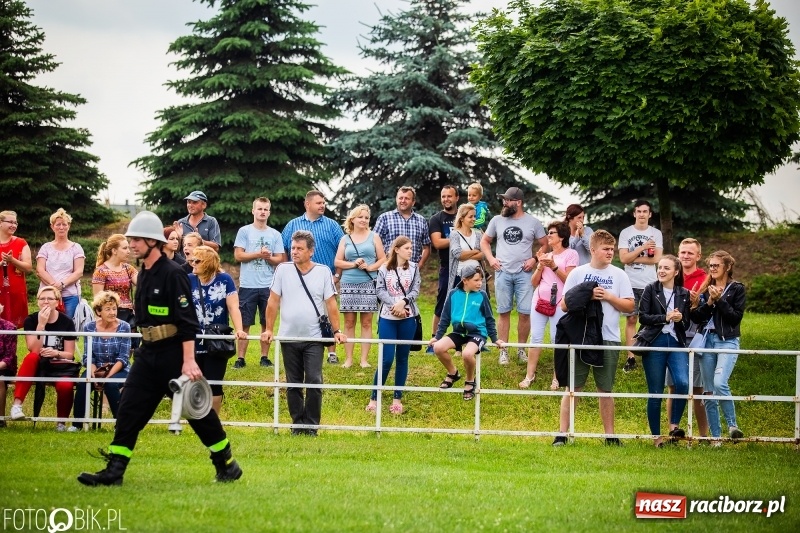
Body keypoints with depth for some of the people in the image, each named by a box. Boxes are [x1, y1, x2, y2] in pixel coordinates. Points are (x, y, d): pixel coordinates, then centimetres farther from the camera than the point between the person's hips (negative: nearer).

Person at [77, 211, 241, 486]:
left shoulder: (173, 274, -15)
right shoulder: (144, 274, 11)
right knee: (129, 409, 1)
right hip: (148, 353, 8)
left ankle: (227, 464, 15)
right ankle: (114, 470, 1)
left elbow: (187, 321, -19)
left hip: (174, 353, -8)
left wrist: (188, 361, -24)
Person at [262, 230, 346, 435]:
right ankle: (298, 424, 16)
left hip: (314, 338, -1)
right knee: (293, 384, 7)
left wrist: (337, 331, -4)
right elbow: (273, 301, 3)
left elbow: (331, 304, 2)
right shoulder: (283, 270, 2)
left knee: (314, 382, -9)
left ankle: (311, 425, 0)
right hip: (289, 337, 1)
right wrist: (269, 329, -1)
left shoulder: (323, 272, 1)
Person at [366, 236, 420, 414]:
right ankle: (374, 398, 3)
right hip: (387, 318, -2)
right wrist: (394, 305, -18)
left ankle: (397, 398, 13)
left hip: (408, 318, 2)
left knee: (402, 358, 6)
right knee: (387, 359, -6)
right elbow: (380, 291, -4)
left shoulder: (414, 269, 5)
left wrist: (403, 302, -19)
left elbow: (415, 291, -2)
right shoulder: (384, 269, 2)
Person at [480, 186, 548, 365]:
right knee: (503, 312, 2)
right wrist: (490, 258, 2)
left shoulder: (533, 222, 1)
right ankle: (503, 351, 7)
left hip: (524, 273, -1)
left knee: (525, 312, -3)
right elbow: (485, 241, 16)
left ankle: (521, 349, 9)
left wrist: (535, 259, -7)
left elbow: (545, 244, 8)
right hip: (503, 272, 1)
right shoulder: (497, 220, 6)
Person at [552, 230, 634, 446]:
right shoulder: (578, 273, 4)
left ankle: (610, 434, 14)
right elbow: (565, 304, 1)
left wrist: (608, 296, -9)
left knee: (606, 389, 8)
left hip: (608, 339, 1)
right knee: (573, 387, -1)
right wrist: (587, 297, -12)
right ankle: (562, 433, 0)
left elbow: (629, 306, 4)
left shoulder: (619, 275, 7)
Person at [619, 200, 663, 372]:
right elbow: (623, 258, -7)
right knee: (631, 319, 2)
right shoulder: (626, 233, 3)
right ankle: (631, 357, 5)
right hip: (630, 283, 0)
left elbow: (657, 259, -8)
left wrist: (633, 258, -9)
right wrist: (642, 248, -15)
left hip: (649, 284, 0)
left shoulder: (656, 234, 3)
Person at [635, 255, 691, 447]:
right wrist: (665, 318, -16)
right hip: (654, 344, -2)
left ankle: (674, 425, -2)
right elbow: (643, 316, -6)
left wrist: (680, 319, -9)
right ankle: (656, 436, 11)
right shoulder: (650, 290, 3)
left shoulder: (684, 294, 10)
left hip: (677, 344, 2)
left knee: (683, 384, -20)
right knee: (655, 393, 1)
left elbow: (687, 324, 13)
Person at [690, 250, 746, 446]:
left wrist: (719, 300, -12)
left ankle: (732, 424, -13)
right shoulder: (706, 289, 13)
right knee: (708, 392, 3)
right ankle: (715, 436, 8)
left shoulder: (737, 289, 1)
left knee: (720, 383, -26)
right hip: (707, 340, 5)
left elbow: (736, 317, -8)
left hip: (727, 341, -5)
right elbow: (696, 318, 5)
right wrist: (709, 302, -9)